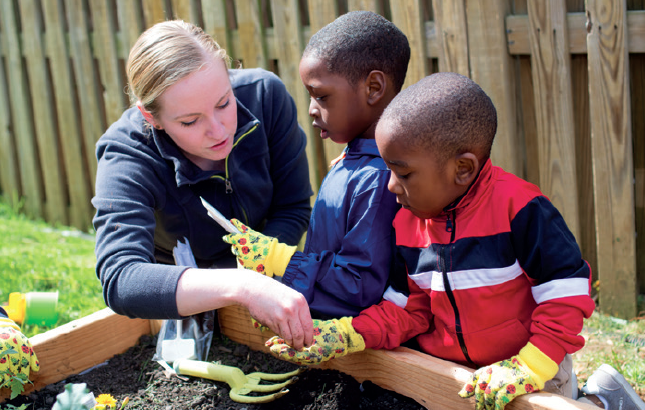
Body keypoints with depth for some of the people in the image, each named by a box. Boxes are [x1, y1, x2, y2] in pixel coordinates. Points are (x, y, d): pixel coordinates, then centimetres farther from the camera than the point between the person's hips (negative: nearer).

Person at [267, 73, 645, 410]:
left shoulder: (518, 208, -22)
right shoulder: (405, 222, -4)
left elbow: (566, 289, -19)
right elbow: (411, 307, 1)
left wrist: (528, 367, -24)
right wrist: (349, 335, -13)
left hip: (537, 371, -5)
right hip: (449, 372, 5)